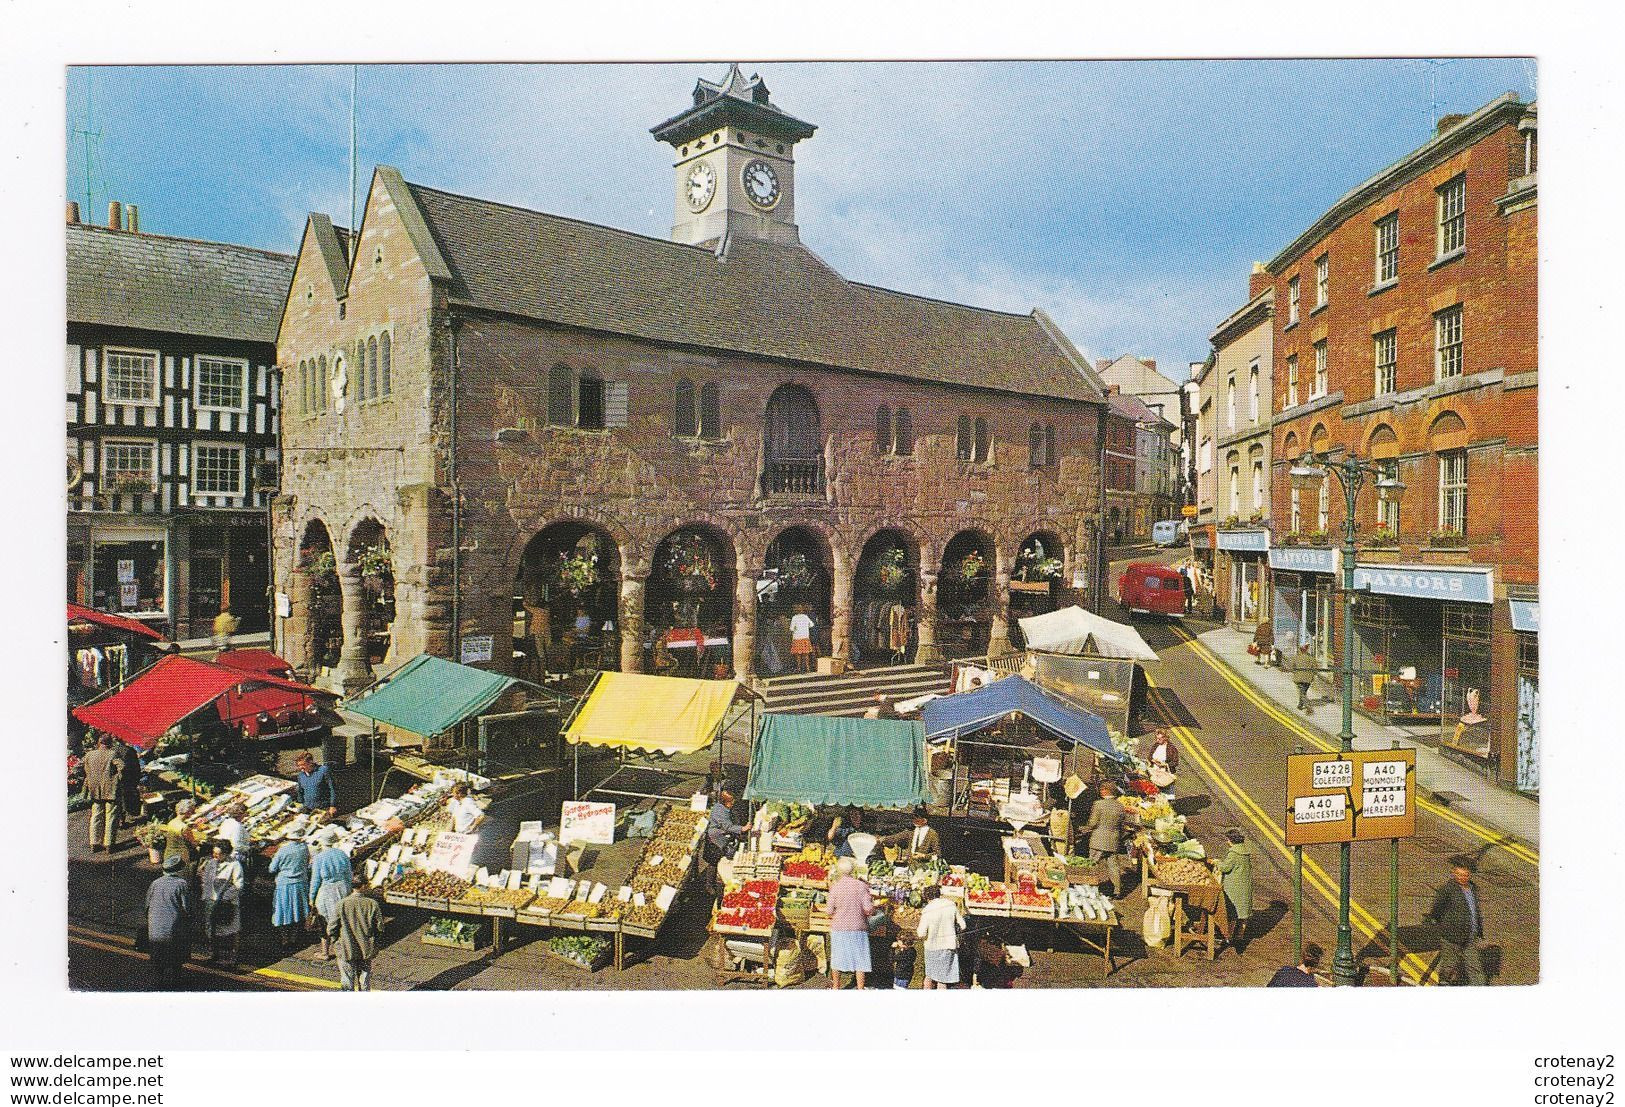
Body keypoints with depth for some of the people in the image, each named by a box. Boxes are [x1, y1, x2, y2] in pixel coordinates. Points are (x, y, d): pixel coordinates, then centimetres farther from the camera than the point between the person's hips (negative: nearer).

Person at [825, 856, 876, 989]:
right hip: (858, 927, 0)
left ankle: (836, 987, 25)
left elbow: (830, 910, -4)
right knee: (859, 959, 5)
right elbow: (868, 908, -9)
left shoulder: (835, 887, -5)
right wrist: (871, 913, 12)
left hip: (839, 927, 1)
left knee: (837, 958, 14)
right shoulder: (861, 886, -5)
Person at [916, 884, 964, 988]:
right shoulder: (951, 905, -3)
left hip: (932, 946, -1)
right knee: (942, 979, 8)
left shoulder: (927, 911, -11)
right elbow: (962, 925, 2)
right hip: (949, 945, 1)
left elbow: (922, 934, -12)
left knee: (930, 975, 18)